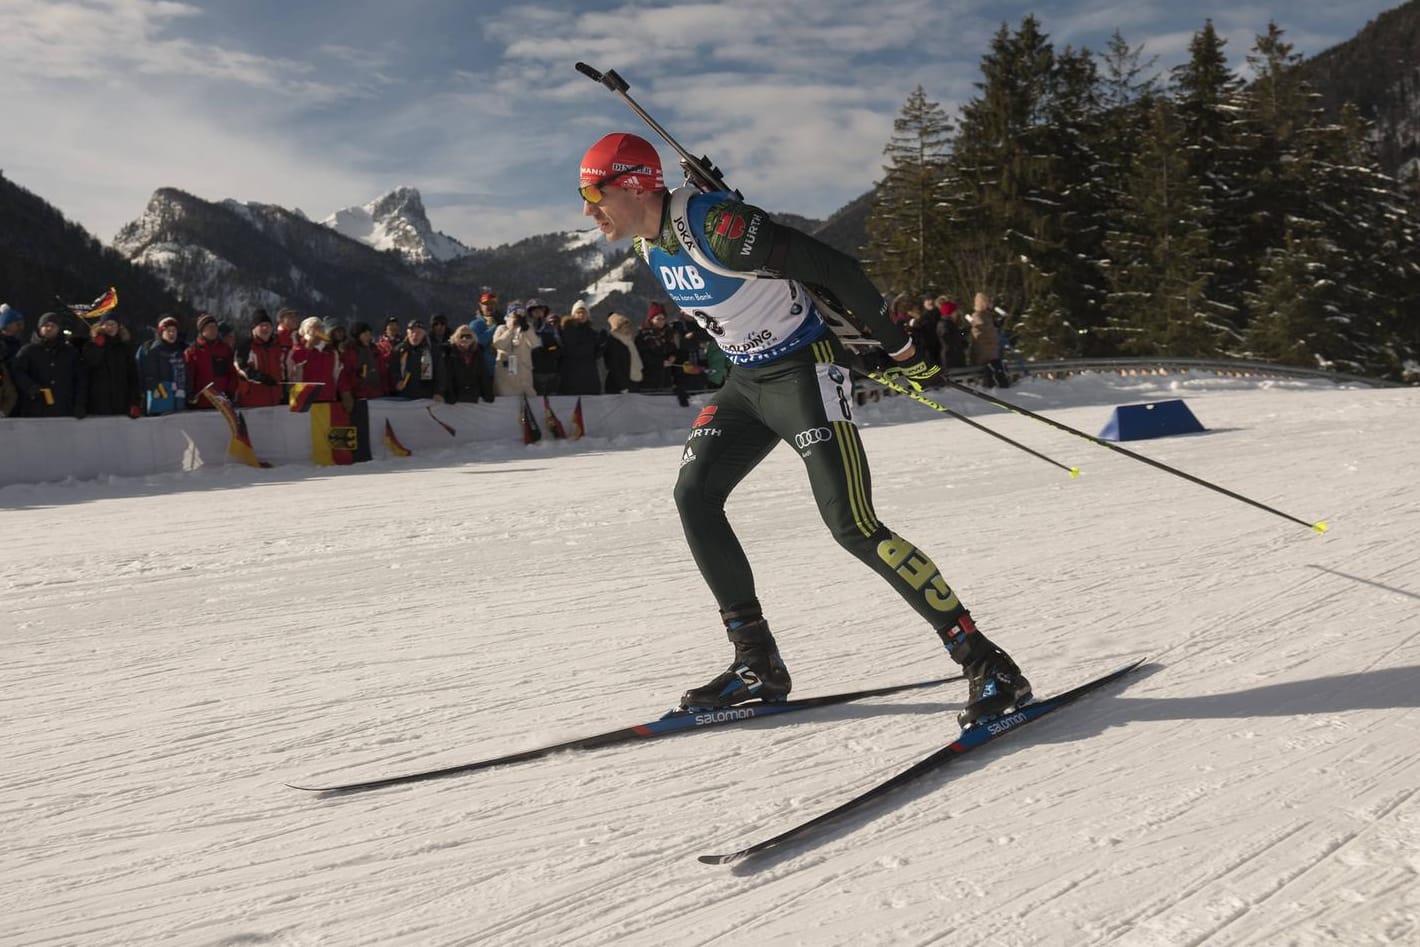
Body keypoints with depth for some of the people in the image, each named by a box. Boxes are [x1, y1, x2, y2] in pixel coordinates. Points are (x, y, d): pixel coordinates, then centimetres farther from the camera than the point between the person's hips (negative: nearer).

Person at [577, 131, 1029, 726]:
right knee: (693, 496, 1)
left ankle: (987, 664, -7)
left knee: (852, 526, -16)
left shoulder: (717, 226, -25)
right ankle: (757, 664, 9)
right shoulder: (649, 244, 4)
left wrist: (899, 349, -13)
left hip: (806, 371, -9)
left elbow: (834, 268, -22)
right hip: (746, 381, 9)